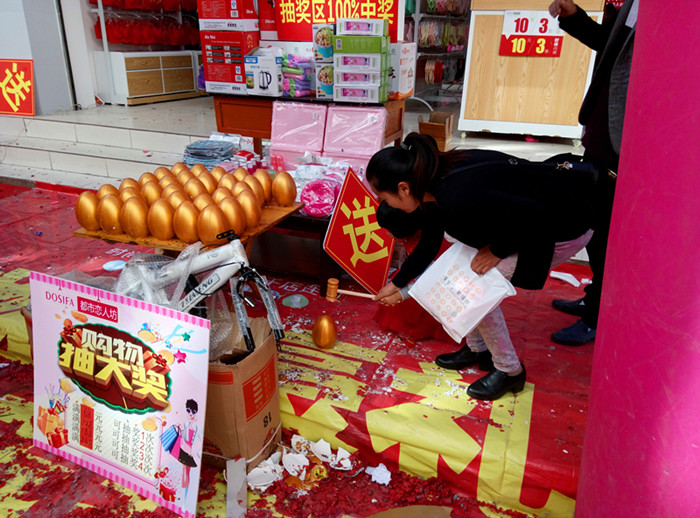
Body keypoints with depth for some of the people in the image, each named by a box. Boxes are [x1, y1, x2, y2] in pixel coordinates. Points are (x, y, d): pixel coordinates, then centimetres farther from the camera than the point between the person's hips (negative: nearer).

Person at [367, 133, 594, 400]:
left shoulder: (458, 199, -35)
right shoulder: (433, 182, -4)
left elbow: (539, 217, -30)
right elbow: (428, 246, 12)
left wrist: (497, 250, -17)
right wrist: (396, 284, 22)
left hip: (566, 228, -9)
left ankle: (509, 371, 7)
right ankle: (476, 348, 25)